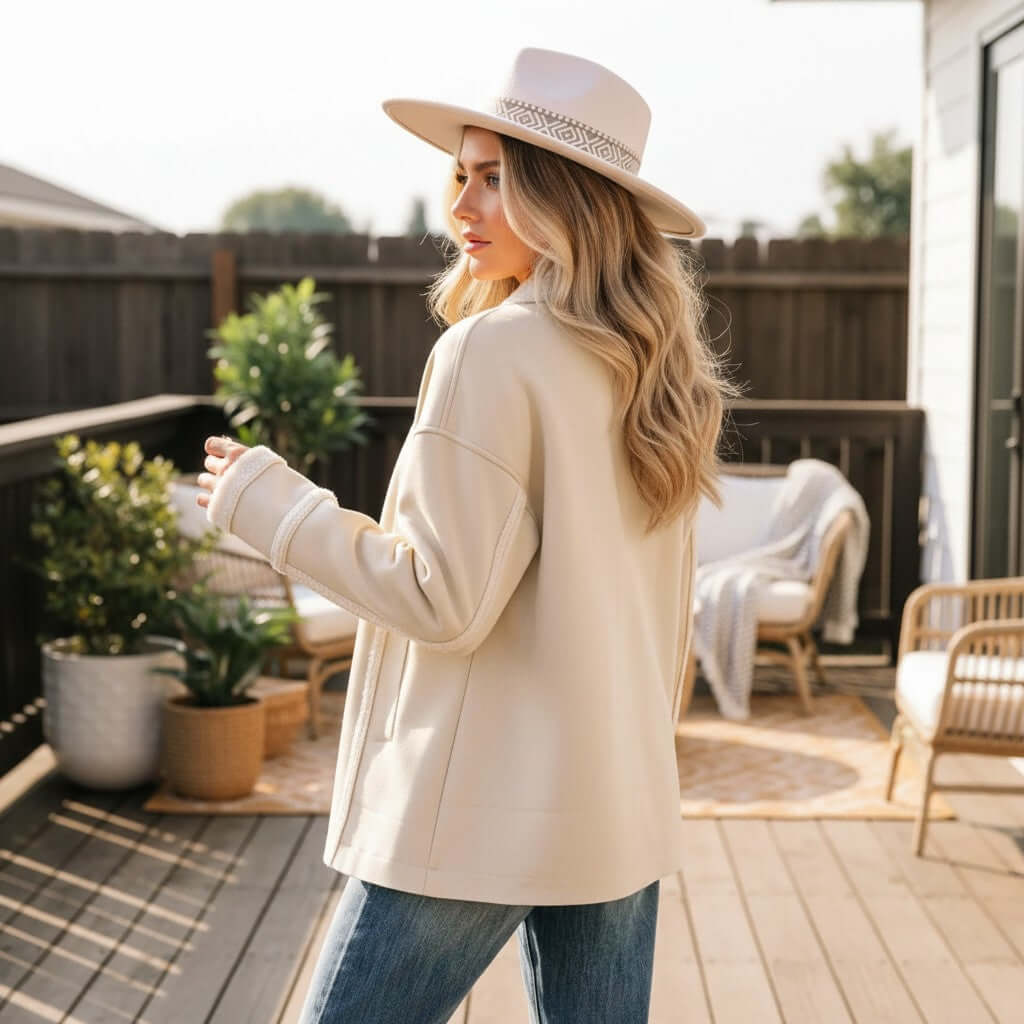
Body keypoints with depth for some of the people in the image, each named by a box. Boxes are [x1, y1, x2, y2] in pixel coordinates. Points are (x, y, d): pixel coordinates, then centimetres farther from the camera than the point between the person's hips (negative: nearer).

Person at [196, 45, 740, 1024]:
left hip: (479, 813, -7)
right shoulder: (653, 366, 7)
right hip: (623, 808, 8)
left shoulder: (493, 350, -16)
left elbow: (443, 598, -17)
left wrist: (265, 502, -7)